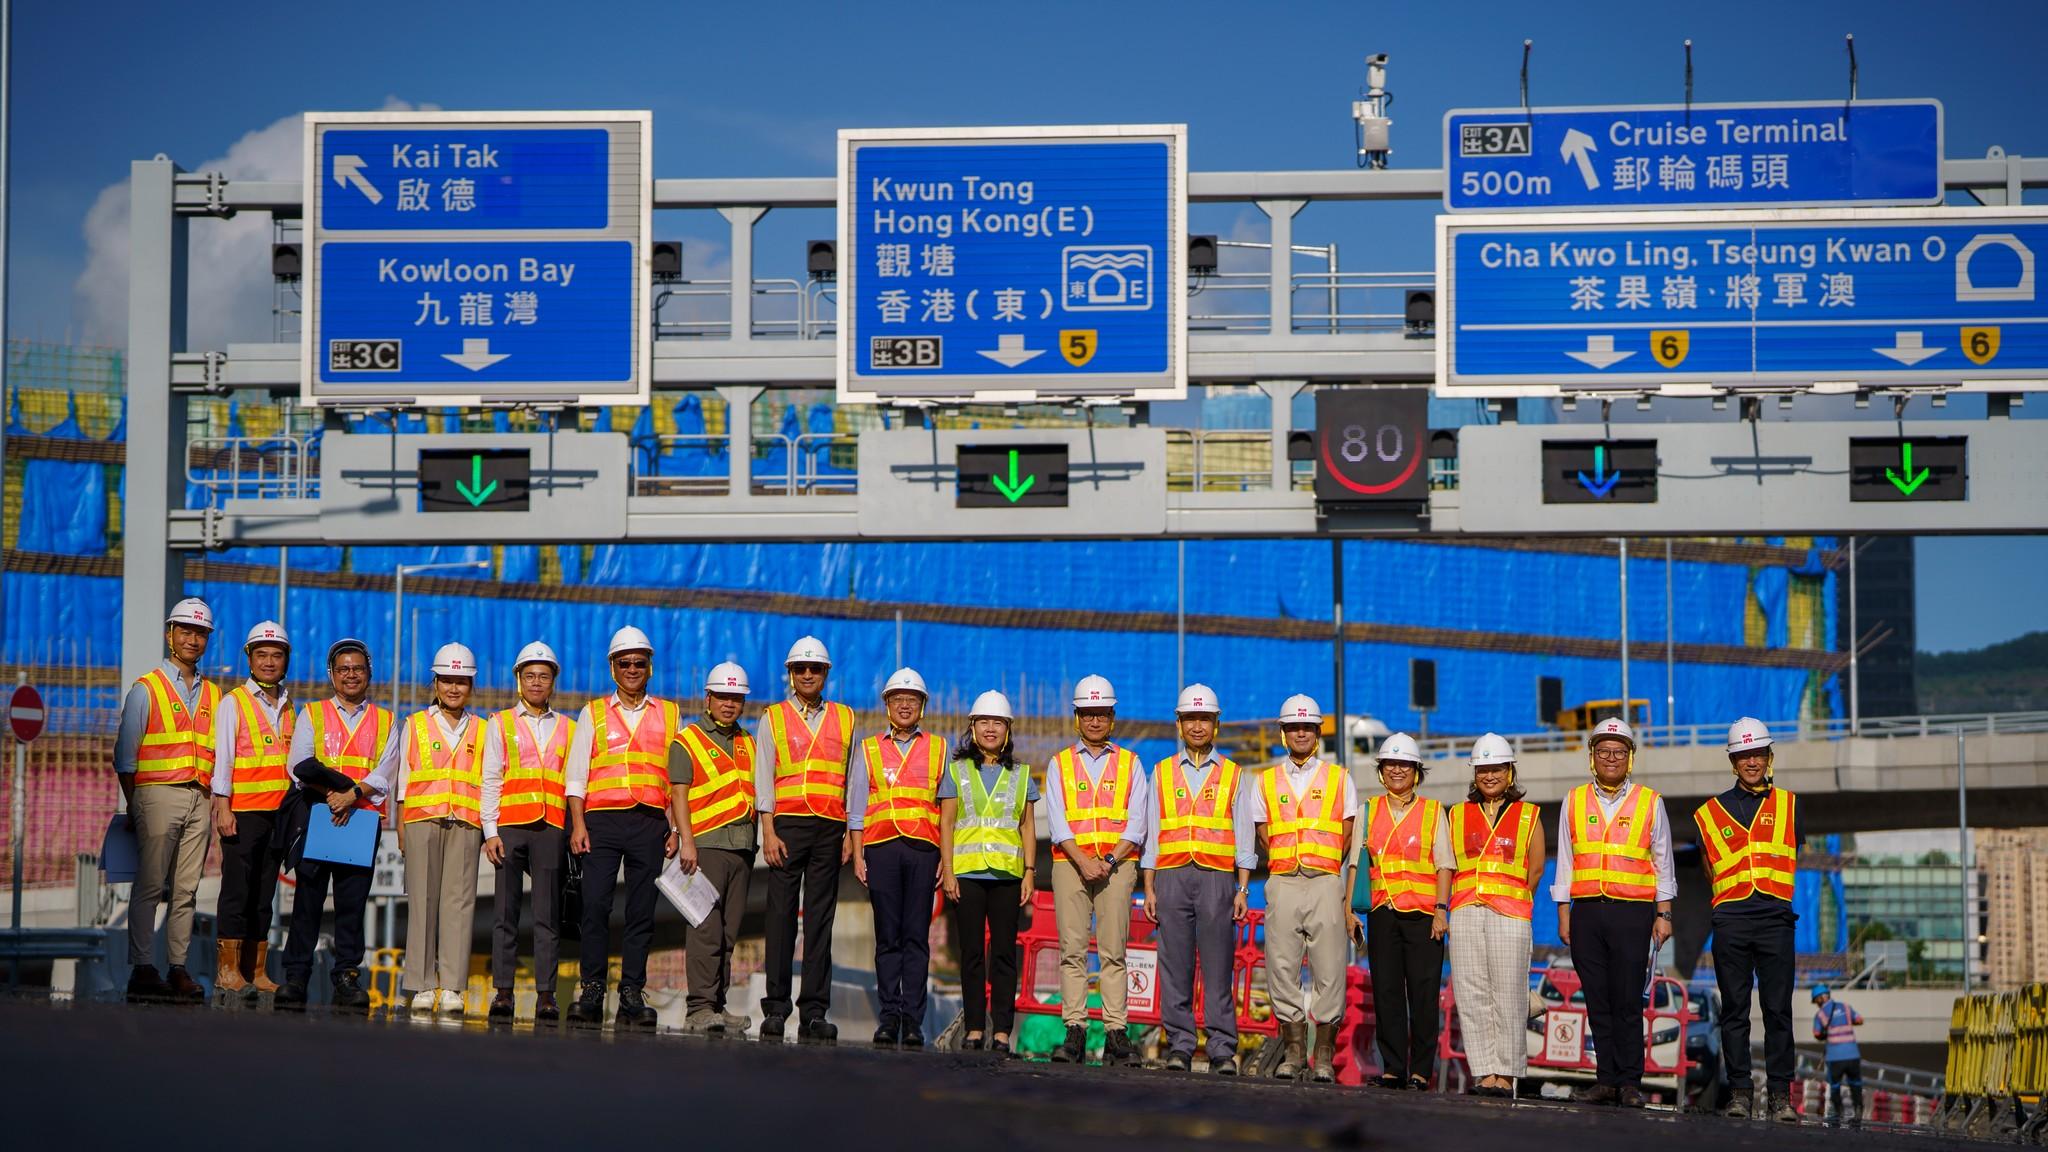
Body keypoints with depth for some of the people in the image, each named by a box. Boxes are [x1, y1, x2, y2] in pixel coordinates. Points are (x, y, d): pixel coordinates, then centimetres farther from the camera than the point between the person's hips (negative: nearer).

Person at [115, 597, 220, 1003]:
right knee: (150, 885, -7)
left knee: (186, 889, 2)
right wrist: (134, 806, -2)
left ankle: (179, 968, 3)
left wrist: (213, 802, 7)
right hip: (159, 794, -4)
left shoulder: (212, 695, 18)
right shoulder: (146, 689, 4)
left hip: (199, 800, 4)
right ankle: (142, 968, -8)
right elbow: (125, 755, 2)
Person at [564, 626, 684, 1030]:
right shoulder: (593, 714, 13)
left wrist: (675, 828, 4)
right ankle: (591, 991, -4)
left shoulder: (669, 715, 14)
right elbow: (576, 773, 8)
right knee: (595, 906, -9)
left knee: (642, 912, -1)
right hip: (602, 818, -1)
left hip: (650, 822, 1)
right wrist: (578, 824, -3)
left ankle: (632, 995, 2)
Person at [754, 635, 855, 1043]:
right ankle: (775, 1009, -1)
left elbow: (853, 781, 13)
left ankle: (814, 1012, -1)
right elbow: (764, 780, 5)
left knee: (821, 920, 0)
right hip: (787, 825, -1)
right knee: (781, 917, -3)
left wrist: (851, 834, 5)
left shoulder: (844, 719, 14)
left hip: (829, 828, 1)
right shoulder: (773, 718, 9)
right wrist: (768, 832, -5)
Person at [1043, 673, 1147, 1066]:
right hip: (1070, 863, 1)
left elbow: (1136, 824, 4)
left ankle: (1116, 1034, -8)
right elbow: (1057, 823, 3)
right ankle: (1075, 1032, -6)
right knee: (1072, 949, -5)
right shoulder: (1060, 764, 13)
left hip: (1117, 864, -1)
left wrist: (1109, 861, -10)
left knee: (1113, 951, -6)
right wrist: (1083, 862, -11)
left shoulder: (1130, 765, 12)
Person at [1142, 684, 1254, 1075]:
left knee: (1217, 966, -5)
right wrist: (1149, 888, 4)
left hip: (1216, 879, -1)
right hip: (1172, 877, 1)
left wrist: (1242, 889, 0)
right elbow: (1151, 834, 12)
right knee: (1175, 966, -2)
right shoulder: (1162, 772, 14)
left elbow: (1244, 837, 9)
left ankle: (1222, 1049, -5)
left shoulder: (1232, 775, 12)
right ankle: (1179, 1046, 0)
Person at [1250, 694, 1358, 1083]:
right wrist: (1287, 870, 8)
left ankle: (1325, 1056, 0)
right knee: (1282, 967, -2)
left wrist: (1322, 871, 6)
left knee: (1328, 967, -5)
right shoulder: (1266, 781, 14)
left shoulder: (1339, 778, 10)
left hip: (1325, 882, -1)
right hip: (1283, 885, 1)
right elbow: (1264, 837, 15)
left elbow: (1346, 837, 10)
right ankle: (1293, 1053, 5)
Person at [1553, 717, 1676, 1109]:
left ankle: (1629, 1082, -3)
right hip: (1586, 911, 2)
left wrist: (1663, 915, 3)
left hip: (1632, 912, -2)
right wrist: (1564, 915, 6)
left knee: (1628, 1002, -6)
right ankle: (1606, 1079, 5)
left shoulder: (1650, 802, 8)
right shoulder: (1574, 801, 12)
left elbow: (1663, 865, 10)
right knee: (1598, 1002, 2)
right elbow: (1565, 862, 13)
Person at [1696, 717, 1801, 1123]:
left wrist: (1778, 893, 8)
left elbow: (1801, 859, 16)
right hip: (1730, 921, 1)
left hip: (1775, 920, -1)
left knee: (1778, 1010, -3)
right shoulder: (1712, 811, 12)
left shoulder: (1789, 805, 12)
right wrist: (1735, 894, 10)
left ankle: (1780, 1094, 0)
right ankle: (1739, 1092, 4)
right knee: (1734, 1010, 1)